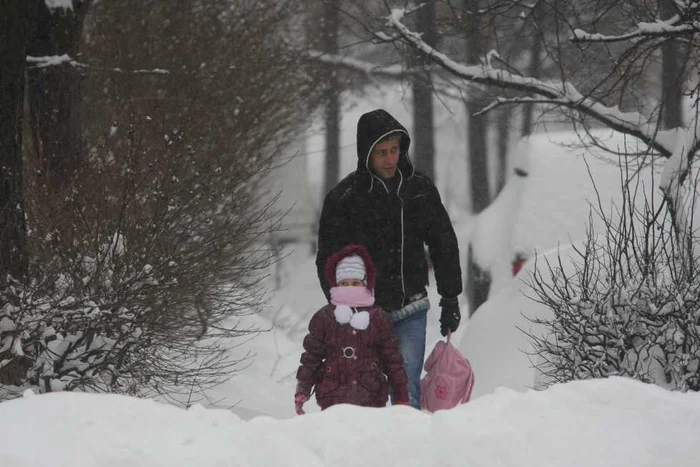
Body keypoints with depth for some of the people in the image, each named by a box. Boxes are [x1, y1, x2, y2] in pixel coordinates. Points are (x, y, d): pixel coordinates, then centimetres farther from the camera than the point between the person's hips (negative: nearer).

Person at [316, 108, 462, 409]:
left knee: (407, 394, -6)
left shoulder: (420, 190, 5)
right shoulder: (344, 198, -5)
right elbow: (328, 261, -1)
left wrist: (450, 301, 12)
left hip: (410, 311, 2)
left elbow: (444, 246, 14)